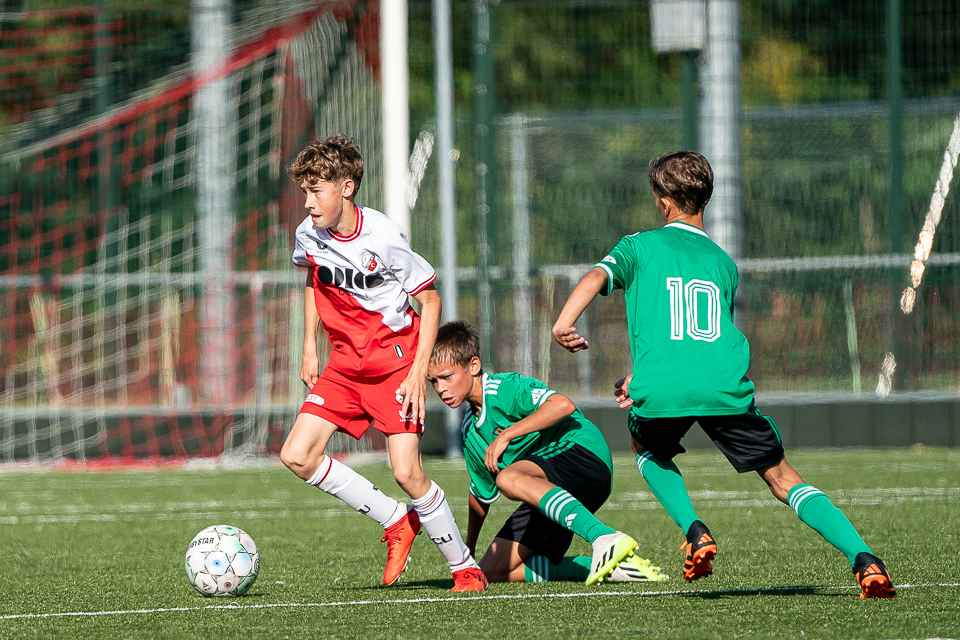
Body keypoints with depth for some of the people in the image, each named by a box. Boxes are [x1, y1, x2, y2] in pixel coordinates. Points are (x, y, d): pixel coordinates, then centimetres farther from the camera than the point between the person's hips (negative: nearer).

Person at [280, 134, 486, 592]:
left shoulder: (384, 238, -20)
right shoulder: (309, 234, -4)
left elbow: (430, 300, -11)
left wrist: (418, 372, -18)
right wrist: (309, 347, 15)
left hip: (396, 360, -6)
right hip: (346, 362, 6)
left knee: (407, 472, -17)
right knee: (298, 456, -8)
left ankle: (465, 567, 2)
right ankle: (396, 521, 7)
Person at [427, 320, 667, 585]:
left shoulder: (504, 388, -10)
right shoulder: (470, 430, 17)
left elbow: (563, 405, -29)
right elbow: (482, 493, 31)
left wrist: (506, 436, -26)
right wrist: (468, 550, 40)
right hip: (547, 493, 9)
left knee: (509, 478, -39)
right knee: (492, 572, -4)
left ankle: (606, 538, -53)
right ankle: (606, 566, -10)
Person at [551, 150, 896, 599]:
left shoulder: (640, 247, 16)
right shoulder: (724, 264, 26)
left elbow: (597, 276, -3)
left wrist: (564, 322, -14)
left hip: (662, 391, -2)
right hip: (725, 387, 2)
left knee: (649, 452, 32)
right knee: (781, 477, 7)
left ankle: (694, 531, 8)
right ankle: (863, 559, -12)